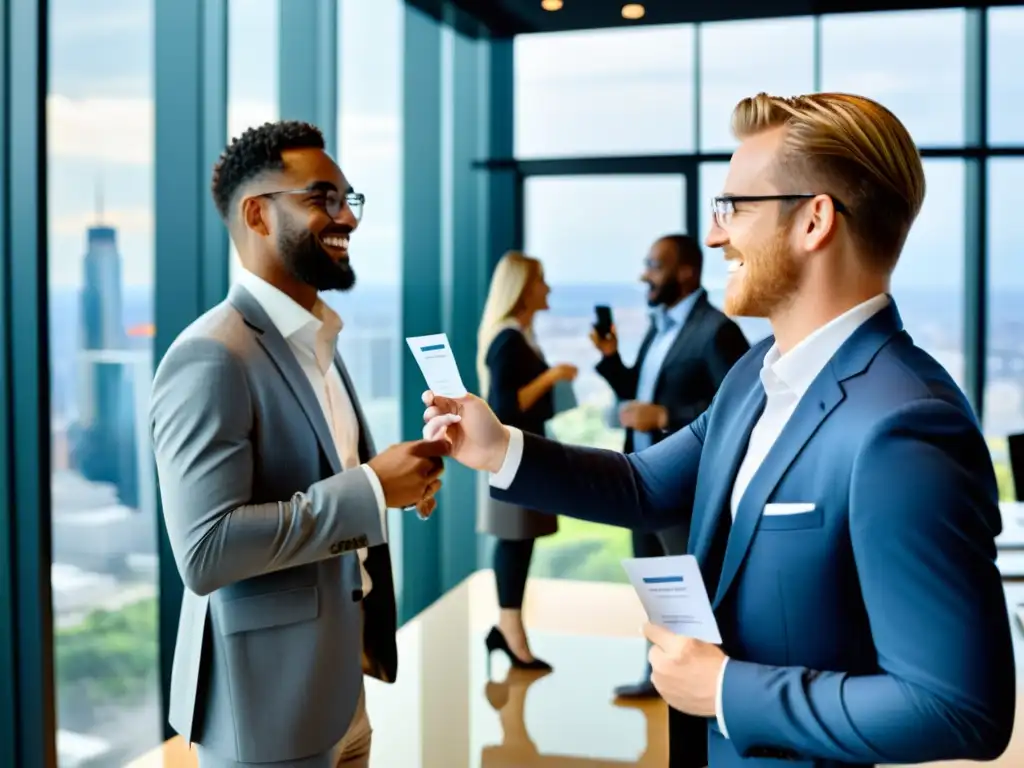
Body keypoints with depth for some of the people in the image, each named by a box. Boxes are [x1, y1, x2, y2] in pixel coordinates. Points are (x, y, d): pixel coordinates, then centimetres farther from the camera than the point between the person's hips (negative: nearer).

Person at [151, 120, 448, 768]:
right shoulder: (212, 358, -19)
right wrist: (370, 488, -24)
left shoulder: (317, 342, 10)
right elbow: (205, 551, -26)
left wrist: (396, 478, -2)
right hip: (266, 704, -8)